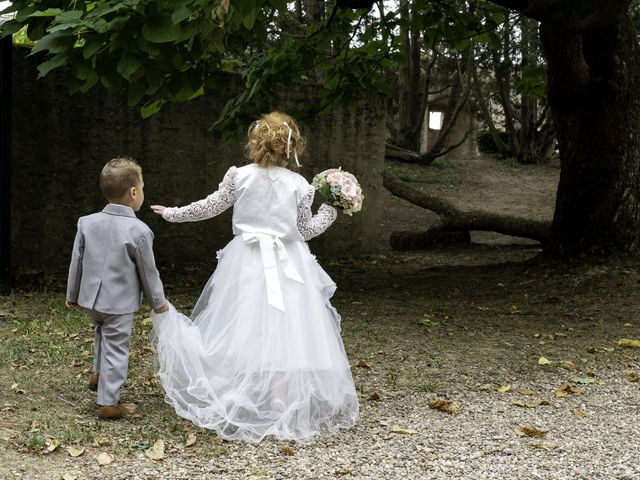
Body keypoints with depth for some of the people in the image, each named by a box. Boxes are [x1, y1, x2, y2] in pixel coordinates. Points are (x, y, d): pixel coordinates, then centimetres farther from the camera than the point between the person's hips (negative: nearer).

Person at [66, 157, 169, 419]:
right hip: (120, 302, -5)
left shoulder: (87, 223, -4)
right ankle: (108, 402, 9)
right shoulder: (139, 231, -18)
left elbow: (76, 262, 4)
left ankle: (98, 374, 44)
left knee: (102, 333, 31)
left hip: (90, 297, 5)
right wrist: (158, 302, 6)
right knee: (116, 348, 4)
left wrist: (72, 294, 17)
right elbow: (148, 272, -9)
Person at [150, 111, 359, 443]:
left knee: (241, 329, 9)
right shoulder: (299, 185, -4)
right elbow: (306, 230, 5)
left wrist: (172, 214, 20)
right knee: (284, 330, 3)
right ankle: (280, 402, 6)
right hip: (288, 264, -1)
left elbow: (209, 207, 5)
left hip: (246, 261, 1)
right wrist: (330, 209, 19)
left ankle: (238, 401, 17)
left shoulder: (239, 177, -4)